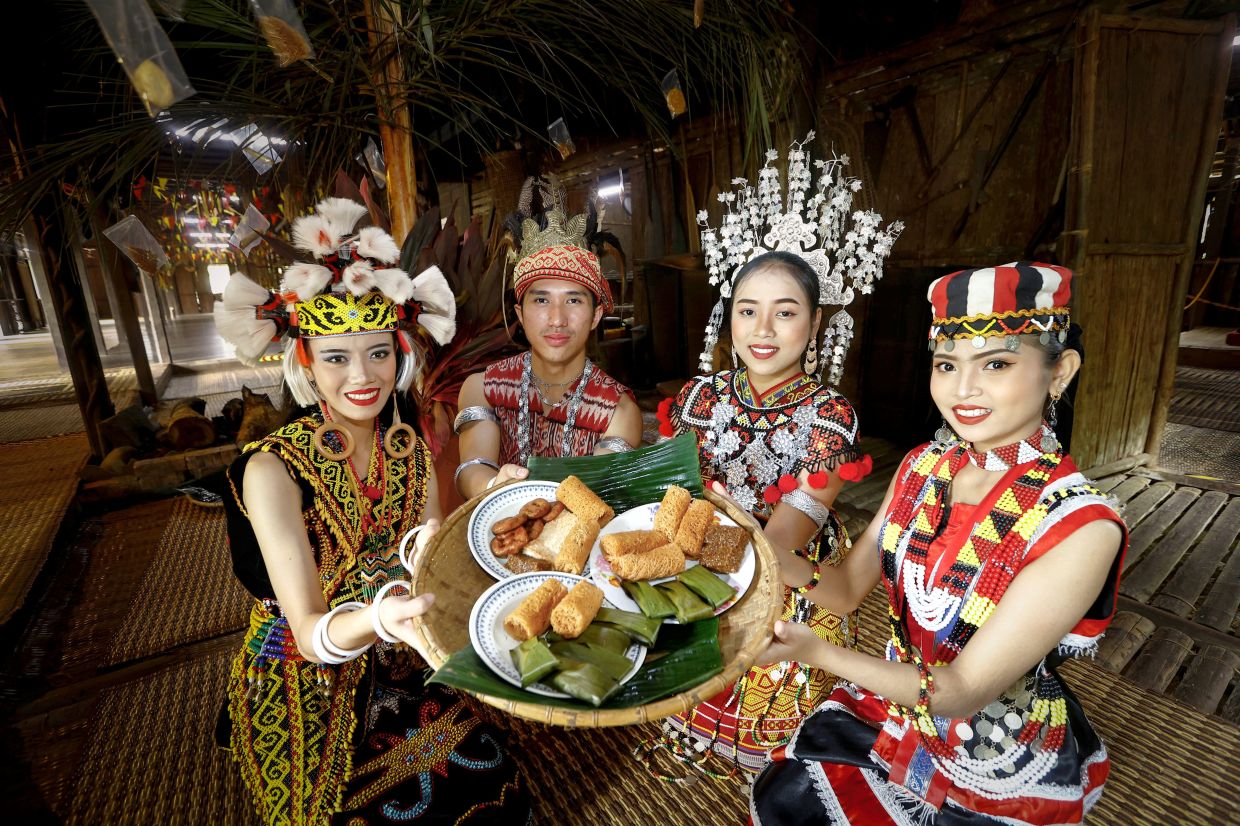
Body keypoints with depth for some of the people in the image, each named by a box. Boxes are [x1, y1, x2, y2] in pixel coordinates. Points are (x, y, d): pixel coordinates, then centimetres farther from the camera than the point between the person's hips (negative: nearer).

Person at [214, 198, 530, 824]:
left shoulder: (409, 449, -6)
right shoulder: (273, 468, -20)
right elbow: (310, 633, -25)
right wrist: (373, 620, -45)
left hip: (398, 667, 3)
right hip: (304, 683, -3)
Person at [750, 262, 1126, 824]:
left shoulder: (1081, 528, -25)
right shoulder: (921, 467, -10)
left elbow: (963, 690, -24)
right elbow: (848, 587, -6)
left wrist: (815, 651, -36)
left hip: (1000, 761, -3)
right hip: (892, 703, 4)